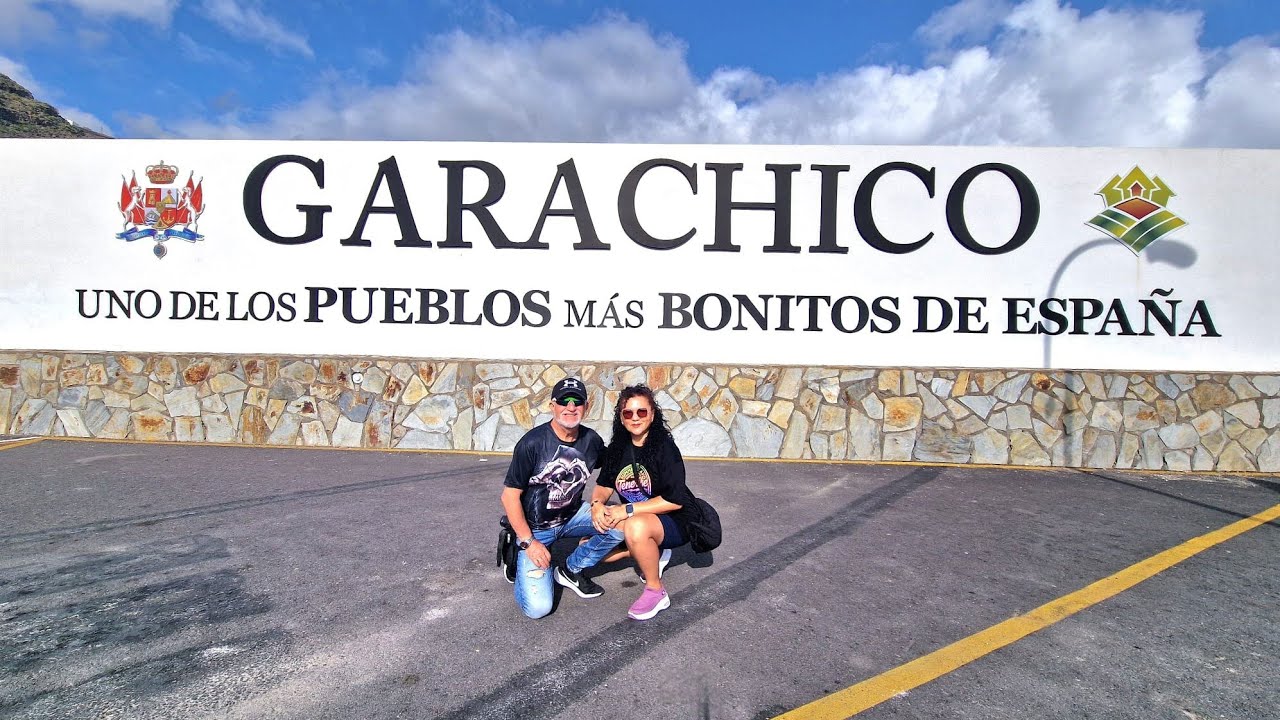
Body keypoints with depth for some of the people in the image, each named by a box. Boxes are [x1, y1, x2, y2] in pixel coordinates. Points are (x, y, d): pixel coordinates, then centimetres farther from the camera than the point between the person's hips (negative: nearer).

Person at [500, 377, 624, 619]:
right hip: (535, 527, -4)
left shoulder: (592, 440, -7)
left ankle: (570, 570, 2)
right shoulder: (532, 443, -20)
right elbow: (510, 495, -14)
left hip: (572, 516, 5)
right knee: (538, 608, -16)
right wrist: (529, 542, -16)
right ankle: (520, 559, 16)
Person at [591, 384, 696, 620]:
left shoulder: (664, 447, -19)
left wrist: (627, 510, -25)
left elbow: (675, 500, -24)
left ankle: (656, 592, -14)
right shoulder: (618, 447, 0)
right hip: (635, 519, 7)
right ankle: (652, 553, 11)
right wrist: (597, 504, -18)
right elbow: (604, 485, 6)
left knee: (636, 527, -38)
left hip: (674, 522, -7)